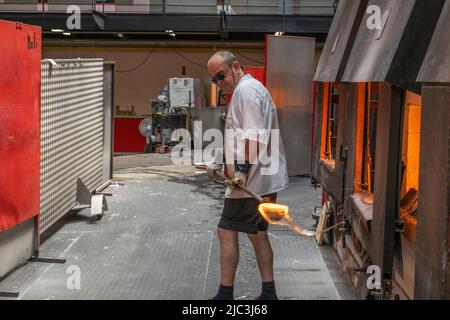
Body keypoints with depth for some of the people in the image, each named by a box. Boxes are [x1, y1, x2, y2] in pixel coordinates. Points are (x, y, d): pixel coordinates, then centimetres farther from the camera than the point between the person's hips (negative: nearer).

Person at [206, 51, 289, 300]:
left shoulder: (245, 89, -12)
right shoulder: (250, 89, 21)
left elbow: (253, 137, -23)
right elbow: (235, 137, 28)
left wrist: (240, 170, -25)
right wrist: (217, 163, 26)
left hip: (252, 180, -10)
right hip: (265, 178, 10)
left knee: (227, 232, -4)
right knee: (257, 233, 15)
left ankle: (225, 294, 2)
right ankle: (268, 293, 19)